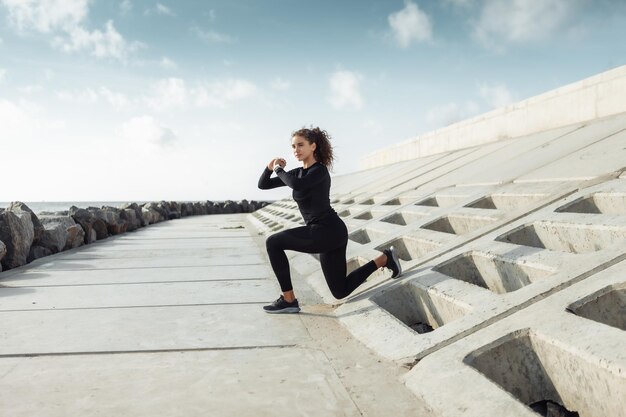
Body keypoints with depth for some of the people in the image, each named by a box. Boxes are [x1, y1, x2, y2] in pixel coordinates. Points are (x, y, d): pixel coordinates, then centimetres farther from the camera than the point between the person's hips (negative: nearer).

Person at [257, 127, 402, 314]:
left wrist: (279, 169, -15)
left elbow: (296, 185, -32)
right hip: (330, 234, 10)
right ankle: (384, 259, 22)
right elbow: (263, 185, 14)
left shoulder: (320, 171, -12)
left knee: (273, 243, -13)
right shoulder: (298, 173, 13)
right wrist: (269, 168, -5)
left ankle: (288, 299, -6)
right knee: (341, 291, 16)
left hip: (328, 232, -10)